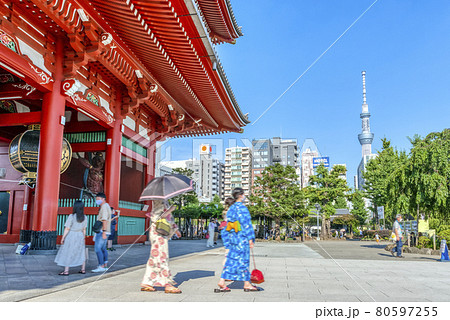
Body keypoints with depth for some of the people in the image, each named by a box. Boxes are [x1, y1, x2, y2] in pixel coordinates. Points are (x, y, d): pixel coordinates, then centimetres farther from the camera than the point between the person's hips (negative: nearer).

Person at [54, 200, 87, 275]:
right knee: (81, 253, 13)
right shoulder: (84, 217, 0)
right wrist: (83, 238, 16)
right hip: (80, 236, 5)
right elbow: (84, 229, 6)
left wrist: (63, 238, -6)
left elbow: (67, 228, -13)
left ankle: (66, 271, 4)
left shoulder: (71, 216, -15)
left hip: (71, 236, -5)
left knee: (68, 253, 3)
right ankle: (83, 269, 17)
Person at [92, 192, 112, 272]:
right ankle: (105, 266, 17)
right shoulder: (106, 206, 18)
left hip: (102, 231, -10)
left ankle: (101, 266, -13)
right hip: (103, 231, 10)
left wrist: (104, 232, -26)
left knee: (97, 248, -12)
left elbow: (105, 220, -22)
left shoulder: (104, 207, -14)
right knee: (103, 248, 13)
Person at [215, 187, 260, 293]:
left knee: (231, 260, 10)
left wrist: (227, 241, 22)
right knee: (243, 260, 0)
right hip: (242, 238, -9)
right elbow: (246, 224, -16)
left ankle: (222, 282, 8)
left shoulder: (231, 208, 15)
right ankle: (247, 284, 10)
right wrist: (250, 239, -14)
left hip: (233, 237, 9)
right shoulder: (241, 207, -13)